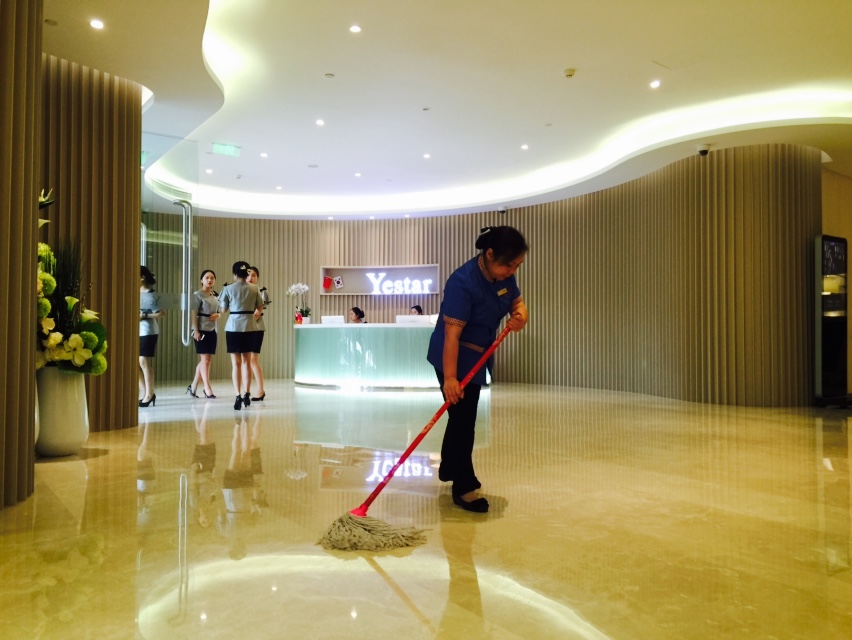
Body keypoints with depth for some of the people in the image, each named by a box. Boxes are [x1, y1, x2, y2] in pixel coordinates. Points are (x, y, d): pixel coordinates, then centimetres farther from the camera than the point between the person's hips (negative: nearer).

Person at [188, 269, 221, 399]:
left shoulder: (216, 295, 13)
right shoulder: (198, 295, -6)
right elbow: (193, 313, -10)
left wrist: (217, 315, -3)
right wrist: (196, 330, -17)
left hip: (212, 330, 7)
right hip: (202, 330, -7)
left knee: (206, 360, 9)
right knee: (205, 359, -6)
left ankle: (193, 387, 21)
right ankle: (207, 389, -2)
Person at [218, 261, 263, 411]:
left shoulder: (228, 289, -5)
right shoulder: (254, 288, 2)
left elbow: (222, 309, 1)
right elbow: (260, 307, 9)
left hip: (233, 327, -2)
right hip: (249, 327, 3)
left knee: (236, 362, 1)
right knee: (246, 361, 14)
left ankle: (238, 397, -5)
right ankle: (246, 394, 16)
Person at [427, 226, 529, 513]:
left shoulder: (503, 275, -5)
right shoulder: (463, 282, -29)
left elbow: (517, 301, 10)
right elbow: (452, 333, -31)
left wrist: (520, 315, -15)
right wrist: (449, 377, -34)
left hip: (477, 357, 9)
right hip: (454, 358, -9)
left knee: (463, 417, 20)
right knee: (462, 419, -5)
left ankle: (450, 470, 39)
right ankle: (464, 488, 8)